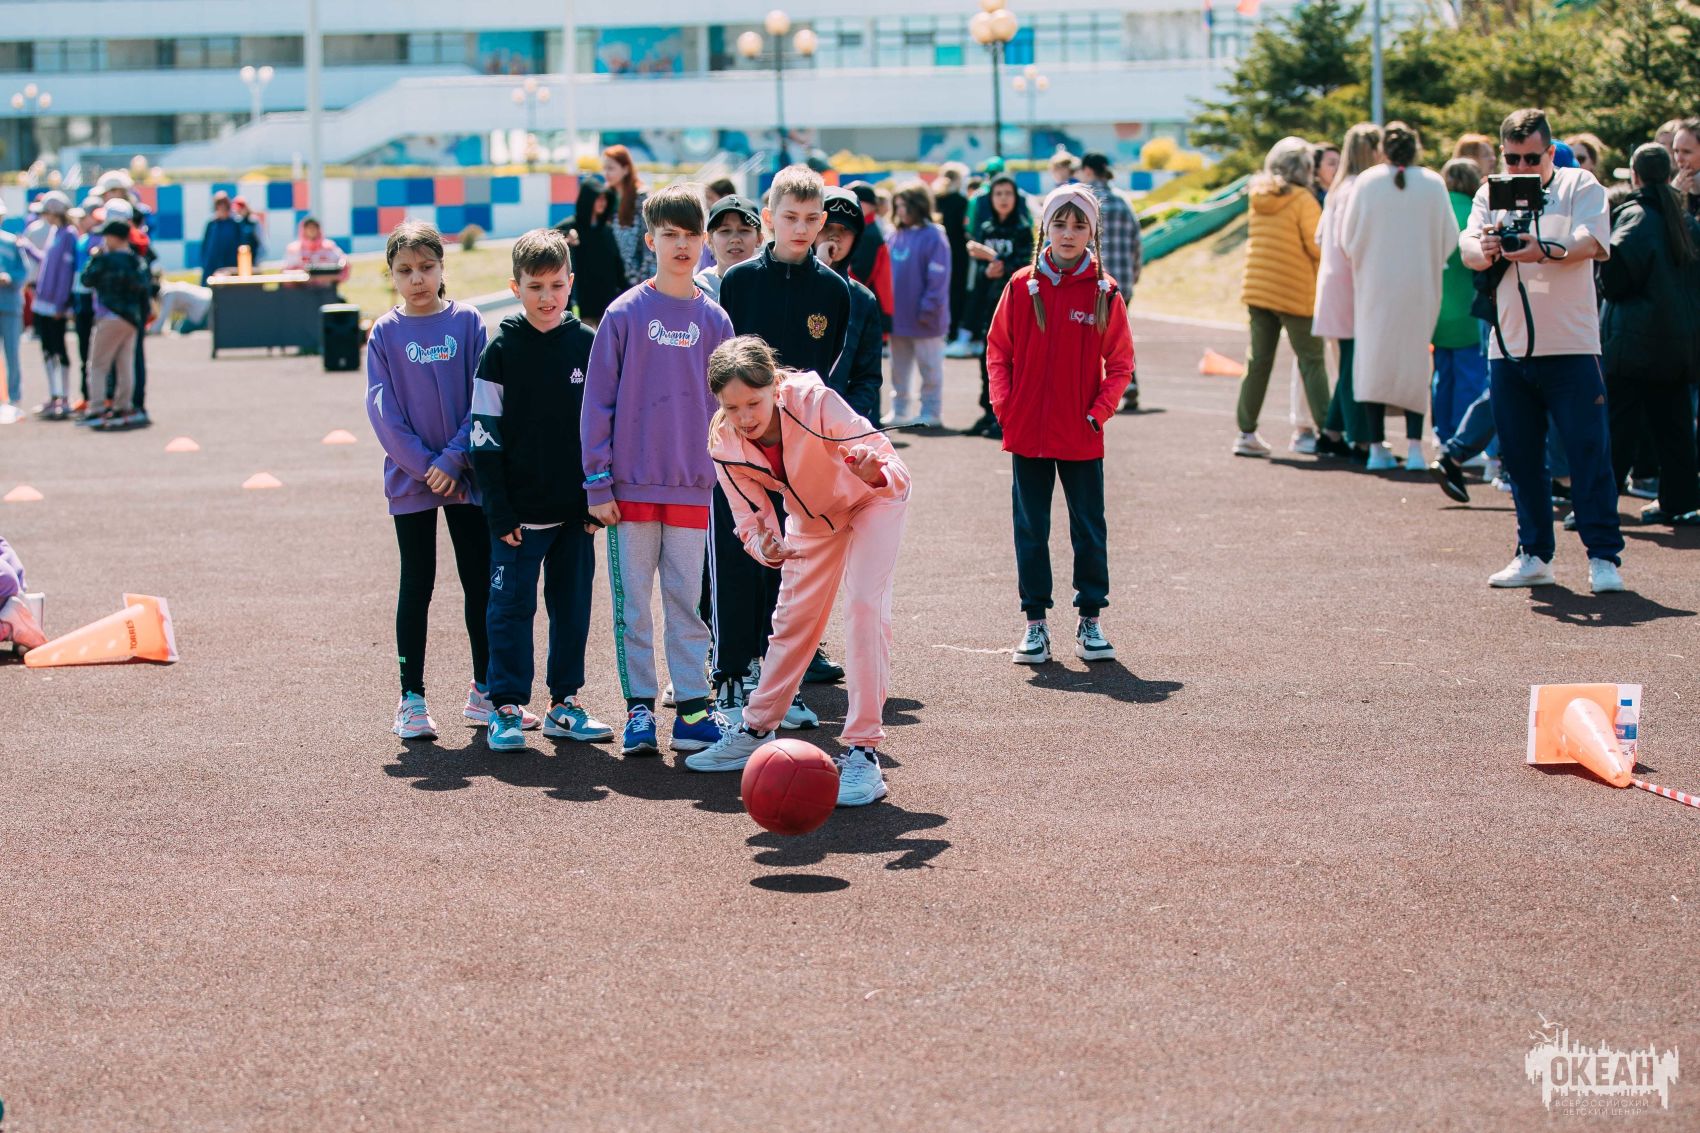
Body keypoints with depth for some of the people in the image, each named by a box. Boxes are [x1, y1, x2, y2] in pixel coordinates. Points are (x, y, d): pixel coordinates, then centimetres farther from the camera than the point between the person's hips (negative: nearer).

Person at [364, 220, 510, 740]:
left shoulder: (468, 322, -1)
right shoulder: (385, 333, -1)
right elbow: (382, 409, -5)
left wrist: (454, 458, -13)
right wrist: (425, 467, -13)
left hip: (466, 475, 1)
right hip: (411, 478, -1)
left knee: (481, 583, 7)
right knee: (416, 586, 3)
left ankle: (484, 692, 18)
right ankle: (411, 701, 9)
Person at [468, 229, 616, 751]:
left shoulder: (588, 345, 3)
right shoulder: (501, 350, -3)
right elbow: (484, 434, -4)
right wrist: (499, 511, -9)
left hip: (576, 509, 3)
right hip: (520, 510, -3)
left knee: (573, 605, 9)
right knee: (511, 607, 0)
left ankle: (565, 703, 19)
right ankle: (506, 708, 7)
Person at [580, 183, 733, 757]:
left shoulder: (713, 319, 5)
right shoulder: (625, 313, -3)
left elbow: (727, 404, 10)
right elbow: (597, 401, -2)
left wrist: (726, 479, 5)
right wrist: (598, 483, -5)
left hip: (692, 486, 2)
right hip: (630, 485, -2)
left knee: (687, 601, 6)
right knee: (633, 603, 4)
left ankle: (692, 709, 11)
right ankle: (639, 708, 11)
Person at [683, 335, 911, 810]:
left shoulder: (813, 401, -39)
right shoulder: (725, 443, -25)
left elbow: (895, 473, -39)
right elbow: (752, 520, -17)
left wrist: (875, 472, -63)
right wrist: (767, 548, -40)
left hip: (874, 499, -5)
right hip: (813, 513, 5)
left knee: (865, 607, -19)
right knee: (794, 616, 12)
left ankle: (864, 752, -17)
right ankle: (756, 730, 31)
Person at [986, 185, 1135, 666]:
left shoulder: (1104, 294, -2)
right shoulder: (1022, 287, 0)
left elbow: (1120, 363, 2)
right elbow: (998, 351, 5)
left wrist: (1100, 411, -8)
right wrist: (1004, 405, -5)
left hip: (1082, 435, -1)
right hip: (1027, 432, 1)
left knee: (1089, 528, 5)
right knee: (1031, 530, 6)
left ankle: (1090, 620, 15)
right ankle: (1035, 623, 14)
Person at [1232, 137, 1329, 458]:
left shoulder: (1258, 198, 6)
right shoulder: (1303, 201, -13)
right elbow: (1318, 247, -11)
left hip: (1257, 289, 6)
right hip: (1296, 293, -6)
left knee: (1258, 360, 10)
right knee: (1311, 362, 0)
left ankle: (1246, 432, 10)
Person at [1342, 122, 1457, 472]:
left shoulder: (1367, 182, -5)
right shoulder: (1433, 184, -5)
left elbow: (1347, 237, 1)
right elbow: (1449, 239, -1)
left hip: (1375, 286, 0)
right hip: (1420, 287, 0)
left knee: (1374, 362, 7)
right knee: (1414, 362, 8)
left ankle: (1377, 447, 5)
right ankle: (1414, 446, 0)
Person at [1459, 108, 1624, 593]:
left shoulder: (1581, 188, 1)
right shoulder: (1490, 194, 11)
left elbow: (1593, 243, -15)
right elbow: (1468, 249, -4)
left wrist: (1546, 251, -35)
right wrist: (1485, 250, -29)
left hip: (1571, 348, -4)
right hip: (1508, 349, 4)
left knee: (1589, 453, -6)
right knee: (1521, 457, 7)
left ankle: (1604, 557, -2)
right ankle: (1534, 556, 15)